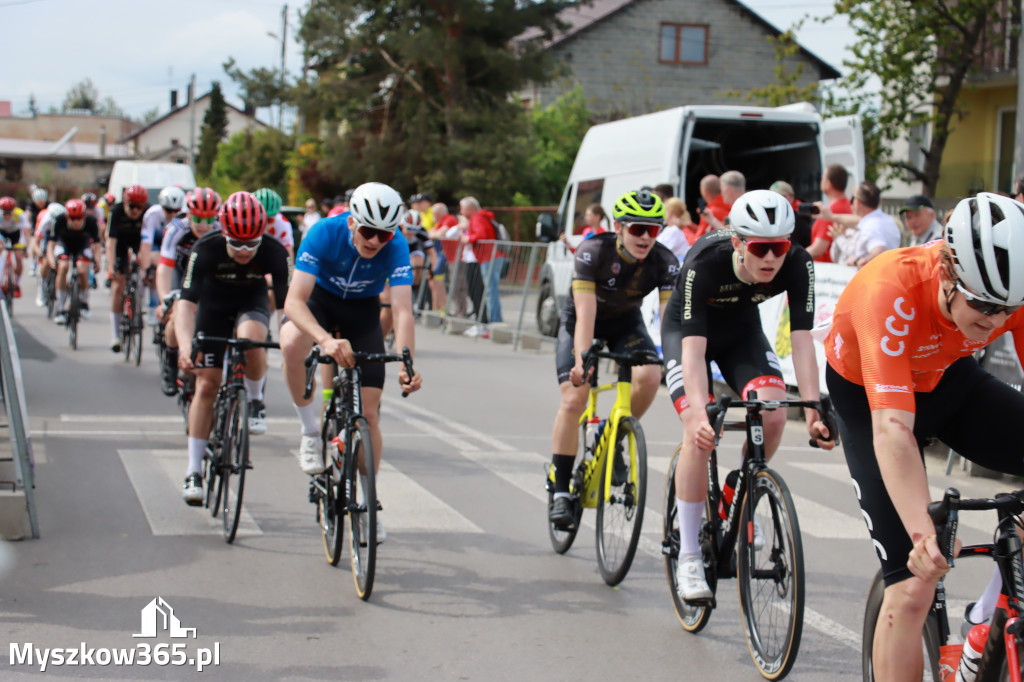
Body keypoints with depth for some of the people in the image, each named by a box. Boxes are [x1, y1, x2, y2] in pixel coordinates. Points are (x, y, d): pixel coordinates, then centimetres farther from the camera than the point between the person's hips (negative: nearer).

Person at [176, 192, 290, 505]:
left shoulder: (274, 252, -29)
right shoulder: (206, 249, -31)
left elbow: (287, 302, -27)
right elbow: (186, 301, -33)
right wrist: (185, 344, -49)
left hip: (252, 302, 0)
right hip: (214, 305, 0)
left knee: (250, 338, -36)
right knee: (206, 385, -5)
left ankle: (255, 401, -8)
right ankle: (194, 471, 4)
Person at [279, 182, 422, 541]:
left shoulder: (396, 247, -28)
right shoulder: (325, 233, -32)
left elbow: (403, 311, -33)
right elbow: (294, 300, -38)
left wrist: (407, 363, -50)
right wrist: (326, 340, -56)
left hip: (363, 312, 1)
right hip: (320, 299, -1)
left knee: (368, 413, -5)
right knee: (291, 344, -37)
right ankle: (311, 431, -15)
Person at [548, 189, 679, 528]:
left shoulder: (664, 261, -25)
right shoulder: (593, 252, -31)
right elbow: (586, 313, -38)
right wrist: (582, 361, -51)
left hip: (625, 320, 2)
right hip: (580, 319, -2)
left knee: (649, 376, -26)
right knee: (573, 399, -17)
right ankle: (560, 492, -5)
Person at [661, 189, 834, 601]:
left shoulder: (797, 264, -29)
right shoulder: (704, 264, -37)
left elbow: (801, 339, -30)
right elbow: (694, 347, -41)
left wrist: (813, 410, -41)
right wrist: (700, 414, -55)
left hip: (741, 327, 3)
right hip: (687, 328, -3)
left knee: (773, 413, -22)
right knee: (700, 434, -22)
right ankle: (688, 555, -10)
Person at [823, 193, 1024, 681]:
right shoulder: (890, 292, -39)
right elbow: (892, 430, -45)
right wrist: (923, 532, -56)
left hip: (949, 380, 4)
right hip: (871, 399, -4)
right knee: (912, 589, -14)